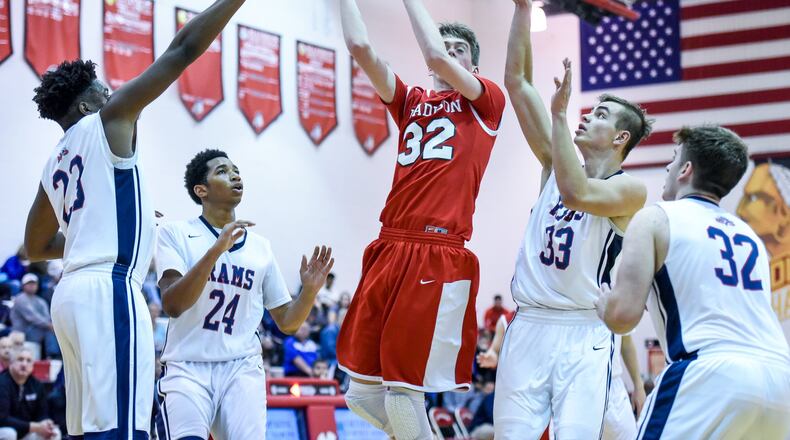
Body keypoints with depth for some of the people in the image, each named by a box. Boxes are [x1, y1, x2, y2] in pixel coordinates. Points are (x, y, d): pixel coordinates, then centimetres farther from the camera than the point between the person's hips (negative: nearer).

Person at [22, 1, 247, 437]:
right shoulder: (106, 124, 2)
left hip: (73, 291, 9)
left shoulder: (54, 164, 22)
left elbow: (36, 247, 35)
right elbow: (183, 49, -1)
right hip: (108, 291, -9)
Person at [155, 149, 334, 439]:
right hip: (187, 367, -3)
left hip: (242, 368, 3)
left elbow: (286, 323, 17)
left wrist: (310, 290, -3)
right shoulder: (175, 234, 2)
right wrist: (216, 250, -24)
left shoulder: (260, 247, 14)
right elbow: (172, 304, -14)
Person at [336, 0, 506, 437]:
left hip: (440, 261, -5)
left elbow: (436, 57, -8)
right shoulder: (412, 102, 19)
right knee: (362, 393, 6)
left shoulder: (486, 102, 7)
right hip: (390, 251, 5)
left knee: (403, 396, -8)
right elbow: (360, 47, 10)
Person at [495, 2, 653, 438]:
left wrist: (559, 114, -20)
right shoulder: (557, 165, 14)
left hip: (584, 336, -5)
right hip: (528, 326, 5)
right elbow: (517, 80, 11)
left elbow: (575, 193, -23)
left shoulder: (630, 189, -1)